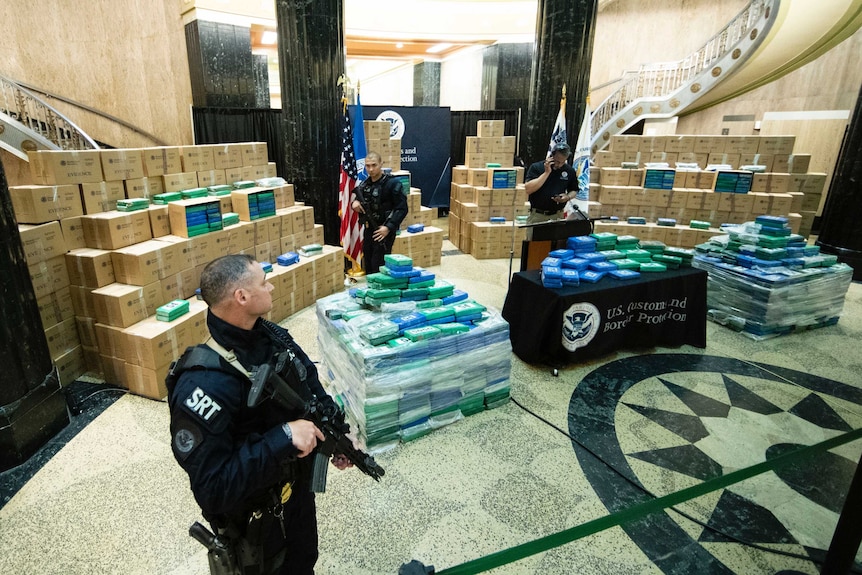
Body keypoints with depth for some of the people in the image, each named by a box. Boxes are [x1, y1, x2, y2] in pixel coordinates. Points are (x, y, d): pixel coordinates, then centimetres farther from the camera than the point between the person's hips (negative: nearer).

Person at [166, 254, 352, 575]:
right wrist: (283, 438, -38)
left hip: (300, 487, 6)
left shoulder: (273, 336, -11)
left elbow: (312, 389, 5)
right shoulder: (204, 386, -34)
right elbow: (211, 489, -33)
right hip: (257, 520, -6)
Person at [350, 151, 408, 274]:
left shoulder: (392, 183, -12)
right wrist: (354, 202, -4)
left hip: (384, 231, -7)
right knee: (368, 265, 14)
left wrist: (389, 227, -23)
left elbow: (402, 209, -15)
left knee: (379, 267, -6)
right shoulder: (365, 184, 8)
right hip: (369, 230, 7)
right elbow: (358, 199, 21)